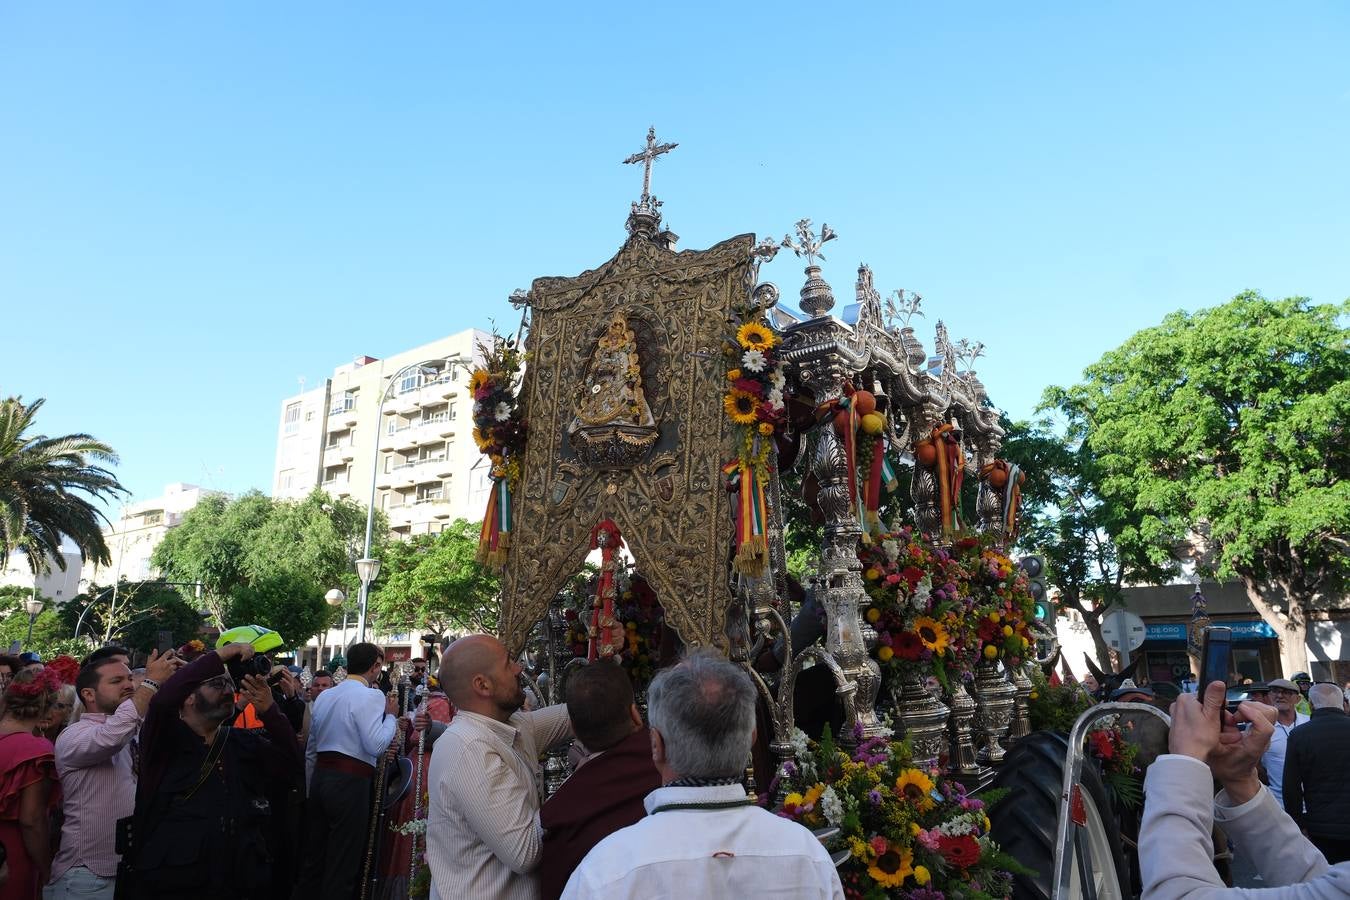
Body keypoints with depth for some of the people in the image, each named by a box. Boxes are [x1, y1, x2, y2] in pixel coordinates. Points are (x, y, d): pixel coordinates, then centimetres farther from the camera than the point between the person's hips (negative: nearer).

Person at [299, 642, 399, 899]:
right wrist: (391, 715, -8)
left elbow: (311, 745, 16)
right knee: (343, 861, 2)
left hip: (320, 776, 8)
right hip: (351, 782, -8)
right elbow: (377, 745, -21)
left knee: (314, 853, 17)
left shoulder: (324, 696, 12)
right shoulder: (370, 696, -12)